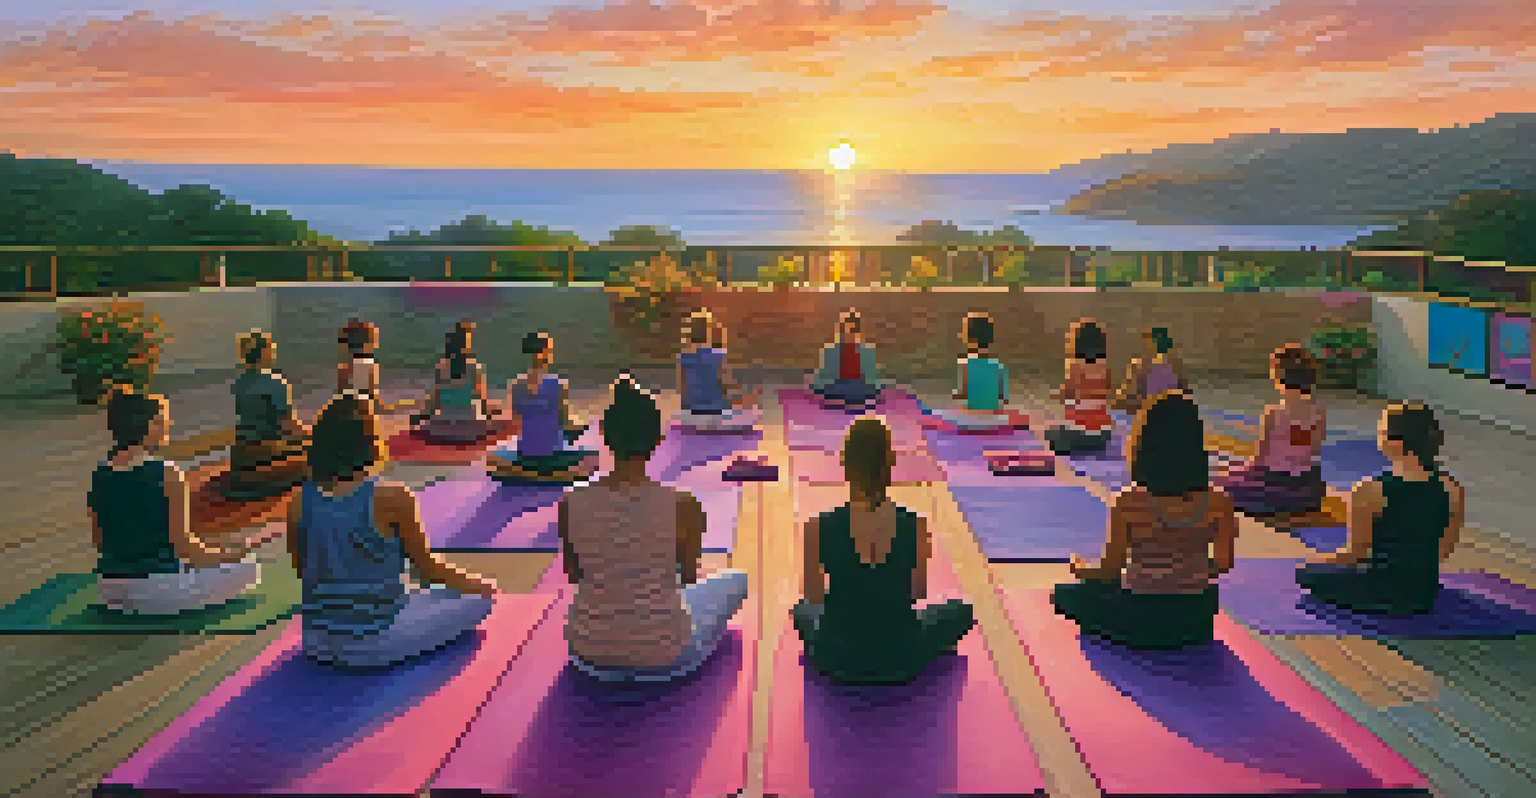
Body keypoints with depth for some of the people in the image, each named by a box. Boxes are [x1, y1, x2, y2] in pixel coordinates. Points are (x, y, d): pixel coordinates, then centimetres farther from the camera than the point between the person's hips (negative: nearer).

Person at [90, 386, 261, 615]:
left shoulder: (100, 474, 0)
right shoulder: (167, 474, -20)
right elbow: (182, 545, -19)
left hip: (111, 589, 8)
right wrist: (227, 556, -4)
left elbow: (98, 538, 9)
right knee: (248, 568, 10)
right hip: (158, 591, -7)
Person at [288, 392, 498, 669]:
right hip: (377, 645, -3)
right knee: (479, 597, 10)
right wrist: (475, 584, 10)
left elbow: (301, 569, 7)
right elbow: (427, 568, -9)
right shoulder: (391, 497, -20)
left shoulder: (299, 502, -8)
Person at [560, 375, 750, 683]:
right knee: (735, 579, 26)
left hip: (589, 647, 4)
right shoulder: (685, 505, -21)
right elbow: (689, 575, -3)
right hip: (663, 652, -3)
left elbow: (574, 574, 4)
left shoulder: (570, 504, -15)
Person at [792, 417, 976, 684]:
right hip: (901, 662, -1)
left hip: (837, 662, 1)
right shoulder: (916, 527, -16)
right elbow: (919, 593, -1)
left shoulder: (818, 529, -18)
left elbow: (814, 597, -4)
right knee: (961, 610, 27)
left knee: (802, 611, 35)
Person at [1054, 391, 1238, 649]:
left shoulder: (1129, 503, -23)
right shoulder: (1218, 503, -14)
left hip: (1141, 622, -3)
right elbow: (1223, 565, -1)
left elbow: (1108, 571, -14)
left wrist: (1081, 568, 8)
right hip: (1196, 621, 3)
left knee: (1065, 594, 25)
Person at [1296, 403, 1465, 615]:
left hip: (1380, 597, -6)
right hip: (1424, 595, 6)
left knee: (1305, 573, 17)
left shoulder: (1370, 492, -24)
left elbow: (1354, 554, -15)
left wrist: (1318, 560, 3)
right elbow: (1445, 548, 4)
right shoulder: (1451, 488, -8)